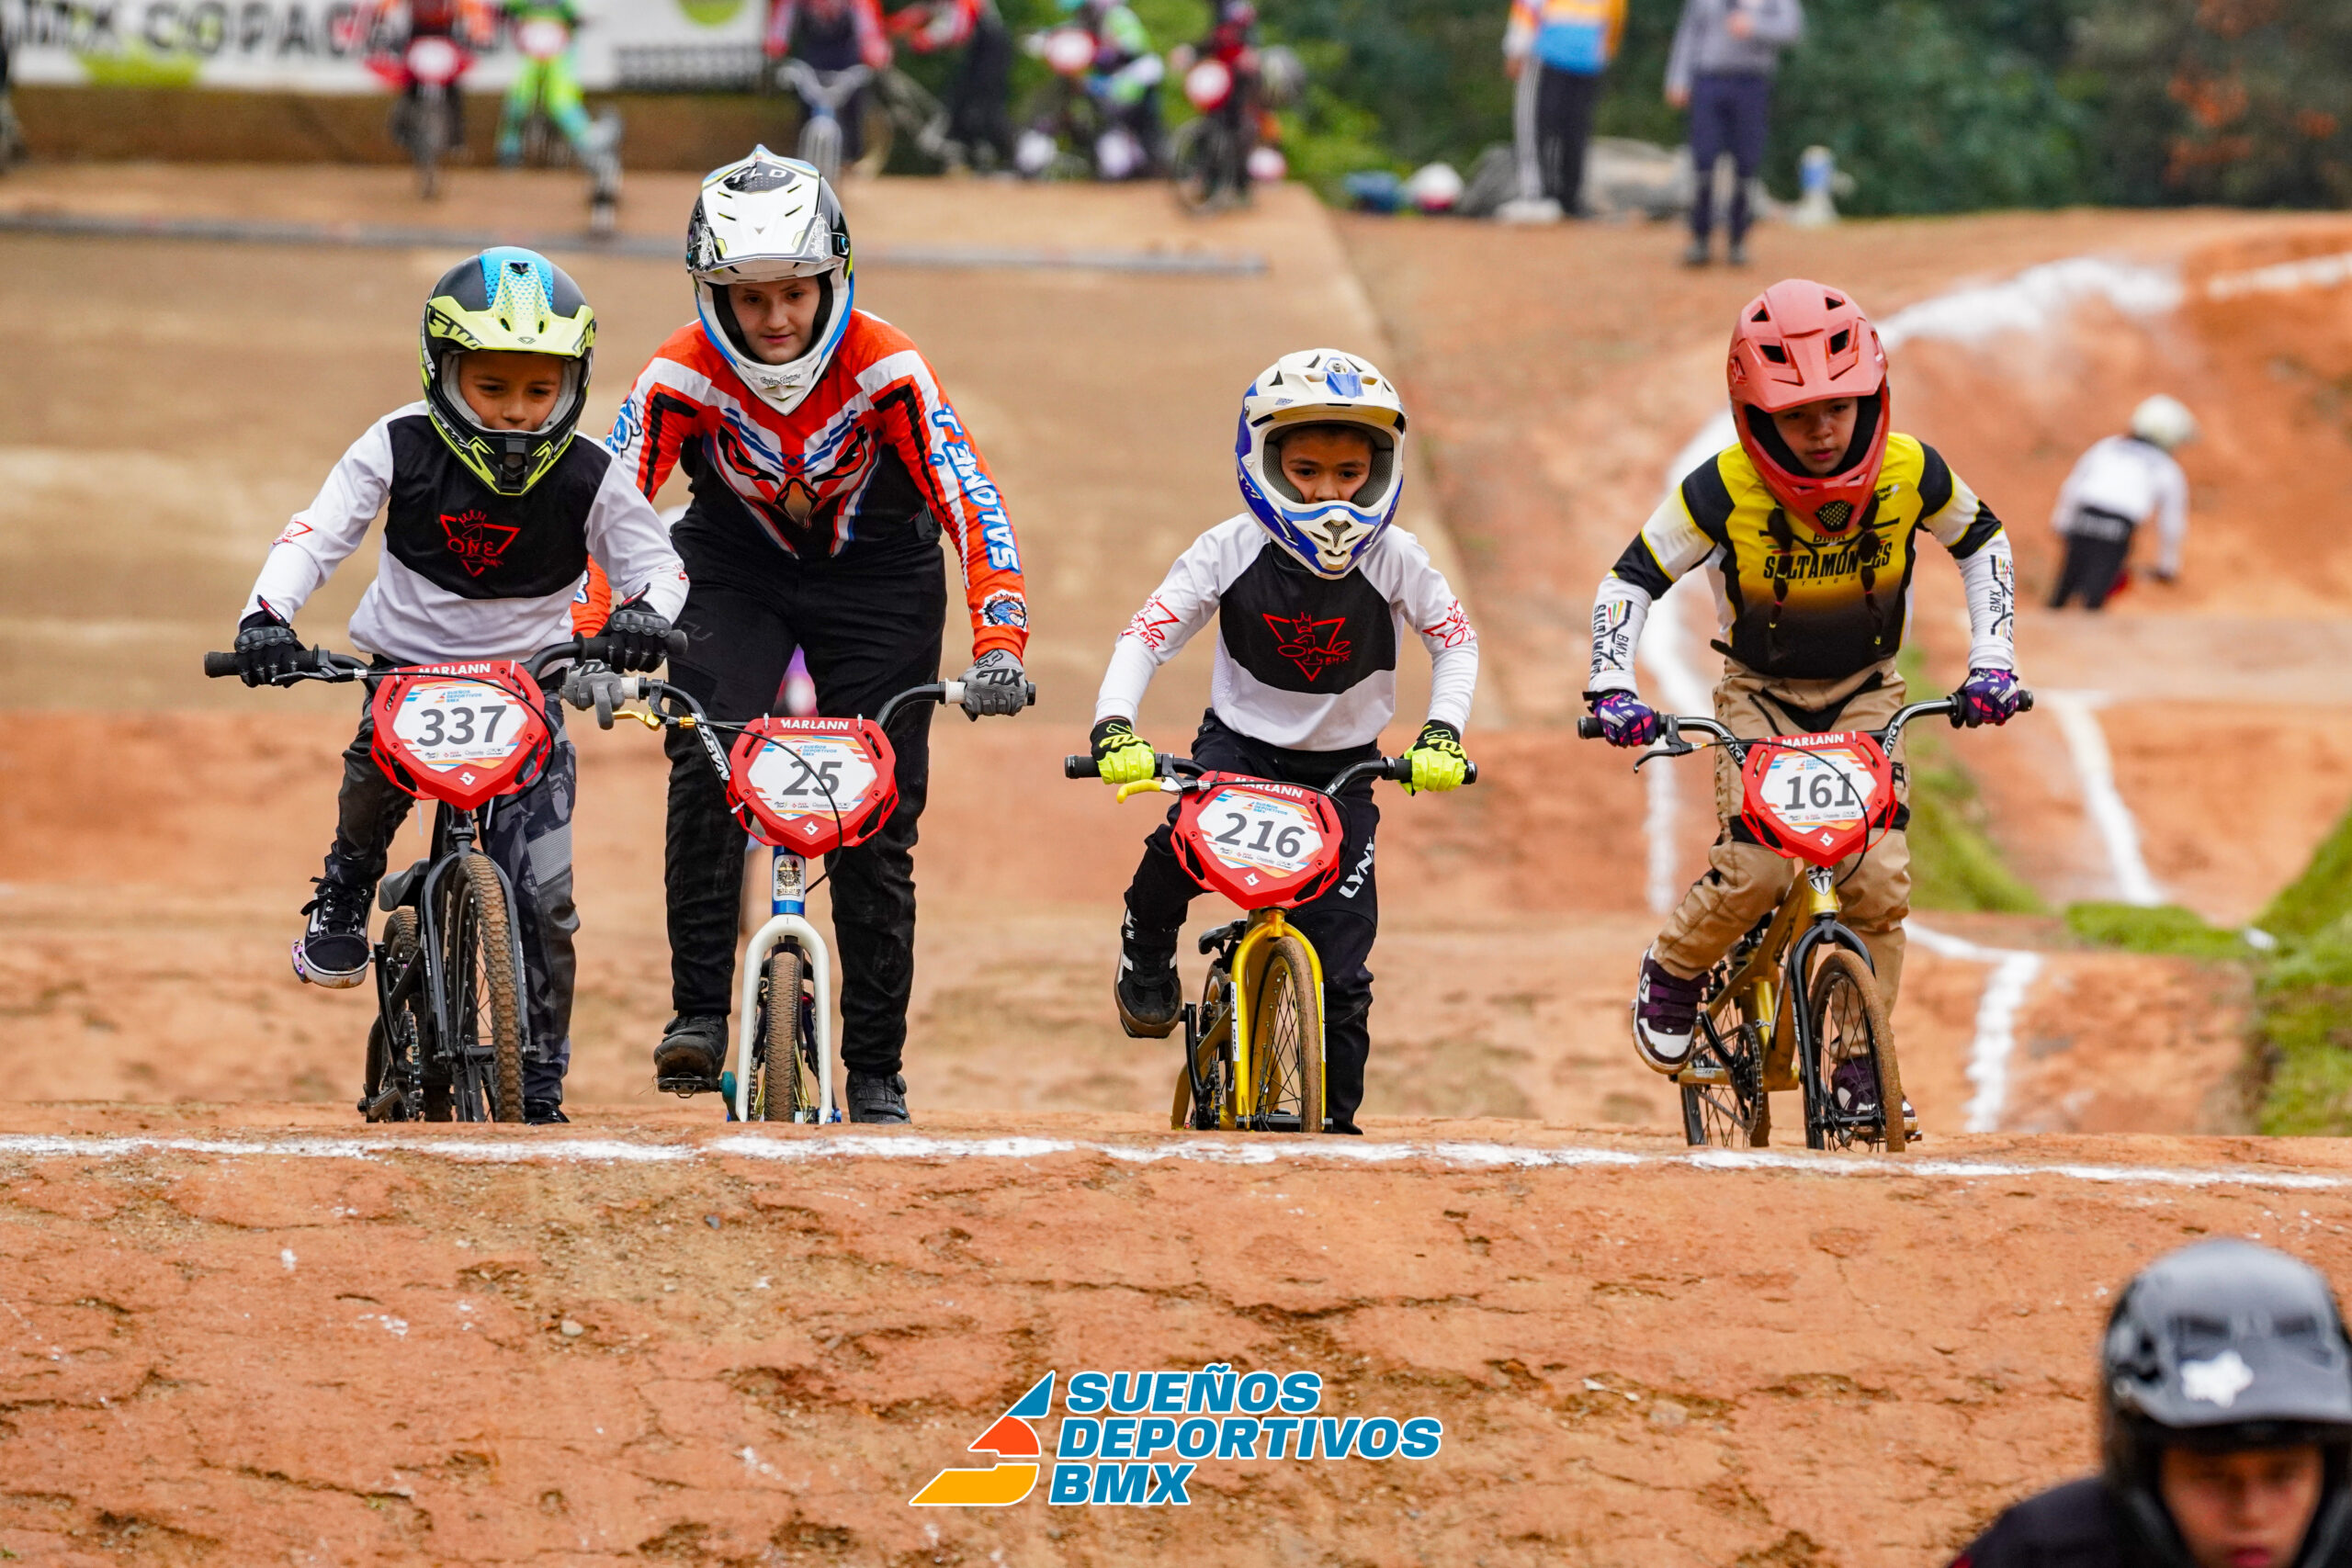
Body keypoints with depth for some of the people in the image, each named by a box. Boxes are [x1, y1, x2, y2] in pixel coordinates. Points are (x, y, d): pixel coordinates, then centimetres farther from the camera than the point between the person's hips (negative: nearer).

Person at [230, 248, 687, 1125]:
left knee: (543, 897, -9)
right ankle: (346, 889, -2)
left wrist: (645, 611, -26)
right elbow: (318, 532, -12)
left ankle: (541, 1081, 8)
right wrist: (267, 614, -30)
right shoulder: (402, 449, -10)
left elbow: (654, 561, -1)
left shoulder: (588, 479, -9)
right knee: (379, 762, -36)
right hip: (407, 664, 0)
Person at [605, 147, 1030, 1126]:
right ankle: (700, 1010, -19)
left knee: (876, 825, -3)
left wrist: (999, 644, -44)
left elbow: (972, 507, -31)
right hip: (737, 576, 0)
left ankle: (877, 1075, 8)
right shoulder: (684, 375, -23)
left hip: (876, 579, 0)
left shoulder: (885, 368, -26)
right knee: (706, 763, -25)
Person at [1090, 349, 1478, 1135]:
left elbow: (1455, 640, 2)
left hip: (1342, 767, 1)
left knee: (1340, 972, -5)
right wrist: (1114, 727, -29)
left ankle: (1337, 1122, 13)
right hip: (1238, 746, -1)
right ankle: (1146, 953, 2)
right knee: (1183, 850, -32)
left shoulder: (1394, 559, -13)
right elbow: (1147, 633, -15)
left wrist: (1442, 733, -12)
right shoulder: (1232, 549, -14)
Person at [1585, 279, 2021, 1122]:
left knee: (1879, 879, -15)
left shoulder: (1909, 473, -19)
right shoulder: (1726, 489, -25)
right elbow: (1632, 579, -13)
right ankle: (1672, 974, 10)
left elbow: (1984, 545, 1)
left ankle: (1861, 1058, 2)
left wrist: (1992, 660, -7)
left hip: (1864, 696, 2)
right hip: (1759, 695, -2)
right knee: (1753, 869, -21)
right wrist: (1611, 686, -26)